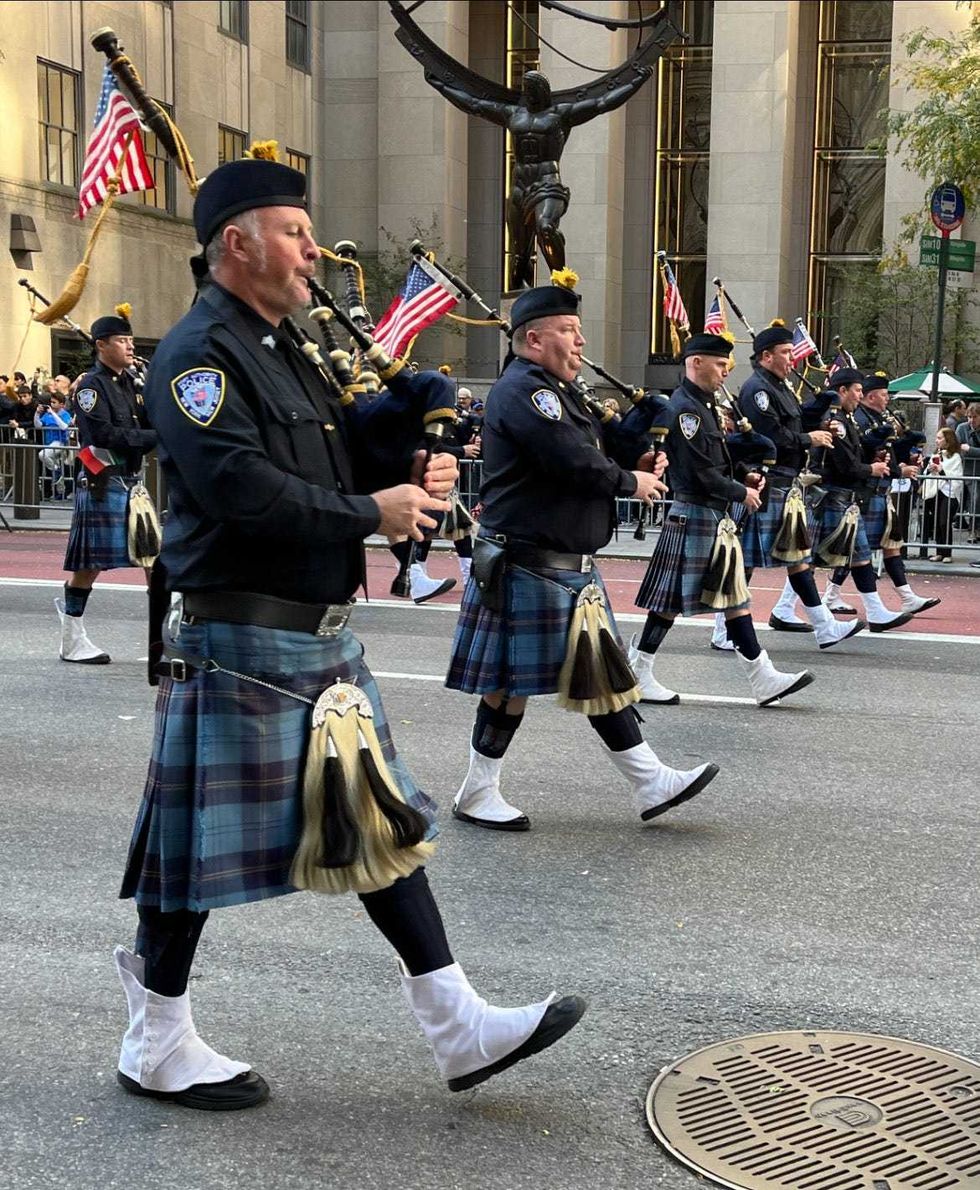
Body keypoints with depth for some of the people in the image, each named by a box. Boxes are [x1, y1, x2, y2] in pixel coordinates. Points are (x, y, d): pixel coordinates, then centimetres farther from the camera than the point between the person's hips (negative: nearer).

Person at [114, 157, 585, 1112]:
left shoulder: (282, 354, 18)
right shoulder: (198, 355, -13)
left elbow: (335, 468, 21)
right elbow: (239, 488, -26)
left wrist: (413, 475, 0)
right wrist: (373, 512, -18)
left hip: (322, 639, 10)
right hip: (239, 645, -9)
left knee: (383, 821, 10)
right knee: (199, 845, 3)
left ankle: (458, 1026, 17)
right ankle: (156, 1047, 20)